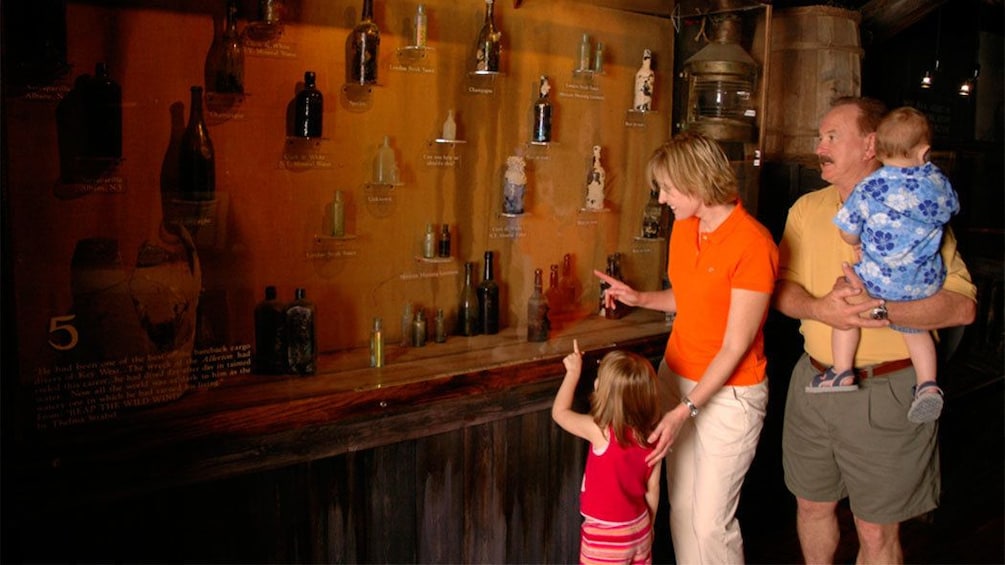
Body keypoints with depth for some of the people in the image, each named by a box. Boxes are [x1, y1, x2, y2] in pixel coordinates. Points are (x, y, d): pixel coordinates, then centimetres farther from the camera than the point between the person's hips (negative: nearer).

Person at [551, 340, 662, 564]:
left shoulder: (601, 432, -25)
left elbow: (559, 412, -10)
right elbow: (652, 489, 2)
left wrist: (573, 372, -1)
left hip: (606, 537, -5)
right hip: (639, 529, 6)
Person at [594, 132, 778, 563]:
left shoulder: (753, 244, -20)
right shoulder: (684, 227, 4)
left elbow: (735, 347, -18)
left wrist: (685, 410, -21)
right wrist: (639, 298, 2)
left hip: (729, 393, -7)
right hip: (677, 376, 7)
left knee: (711, 521, -1)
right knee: (681, 508, 12)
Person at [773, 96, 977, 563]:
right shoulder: (807, 209, 7)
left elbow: (962, 304, -14)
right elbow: (783, 287, 5)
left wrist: (879, 309, -26)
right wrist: (819, 308, -16)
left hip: (887, 390, -4)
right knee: (812, 505, 19)